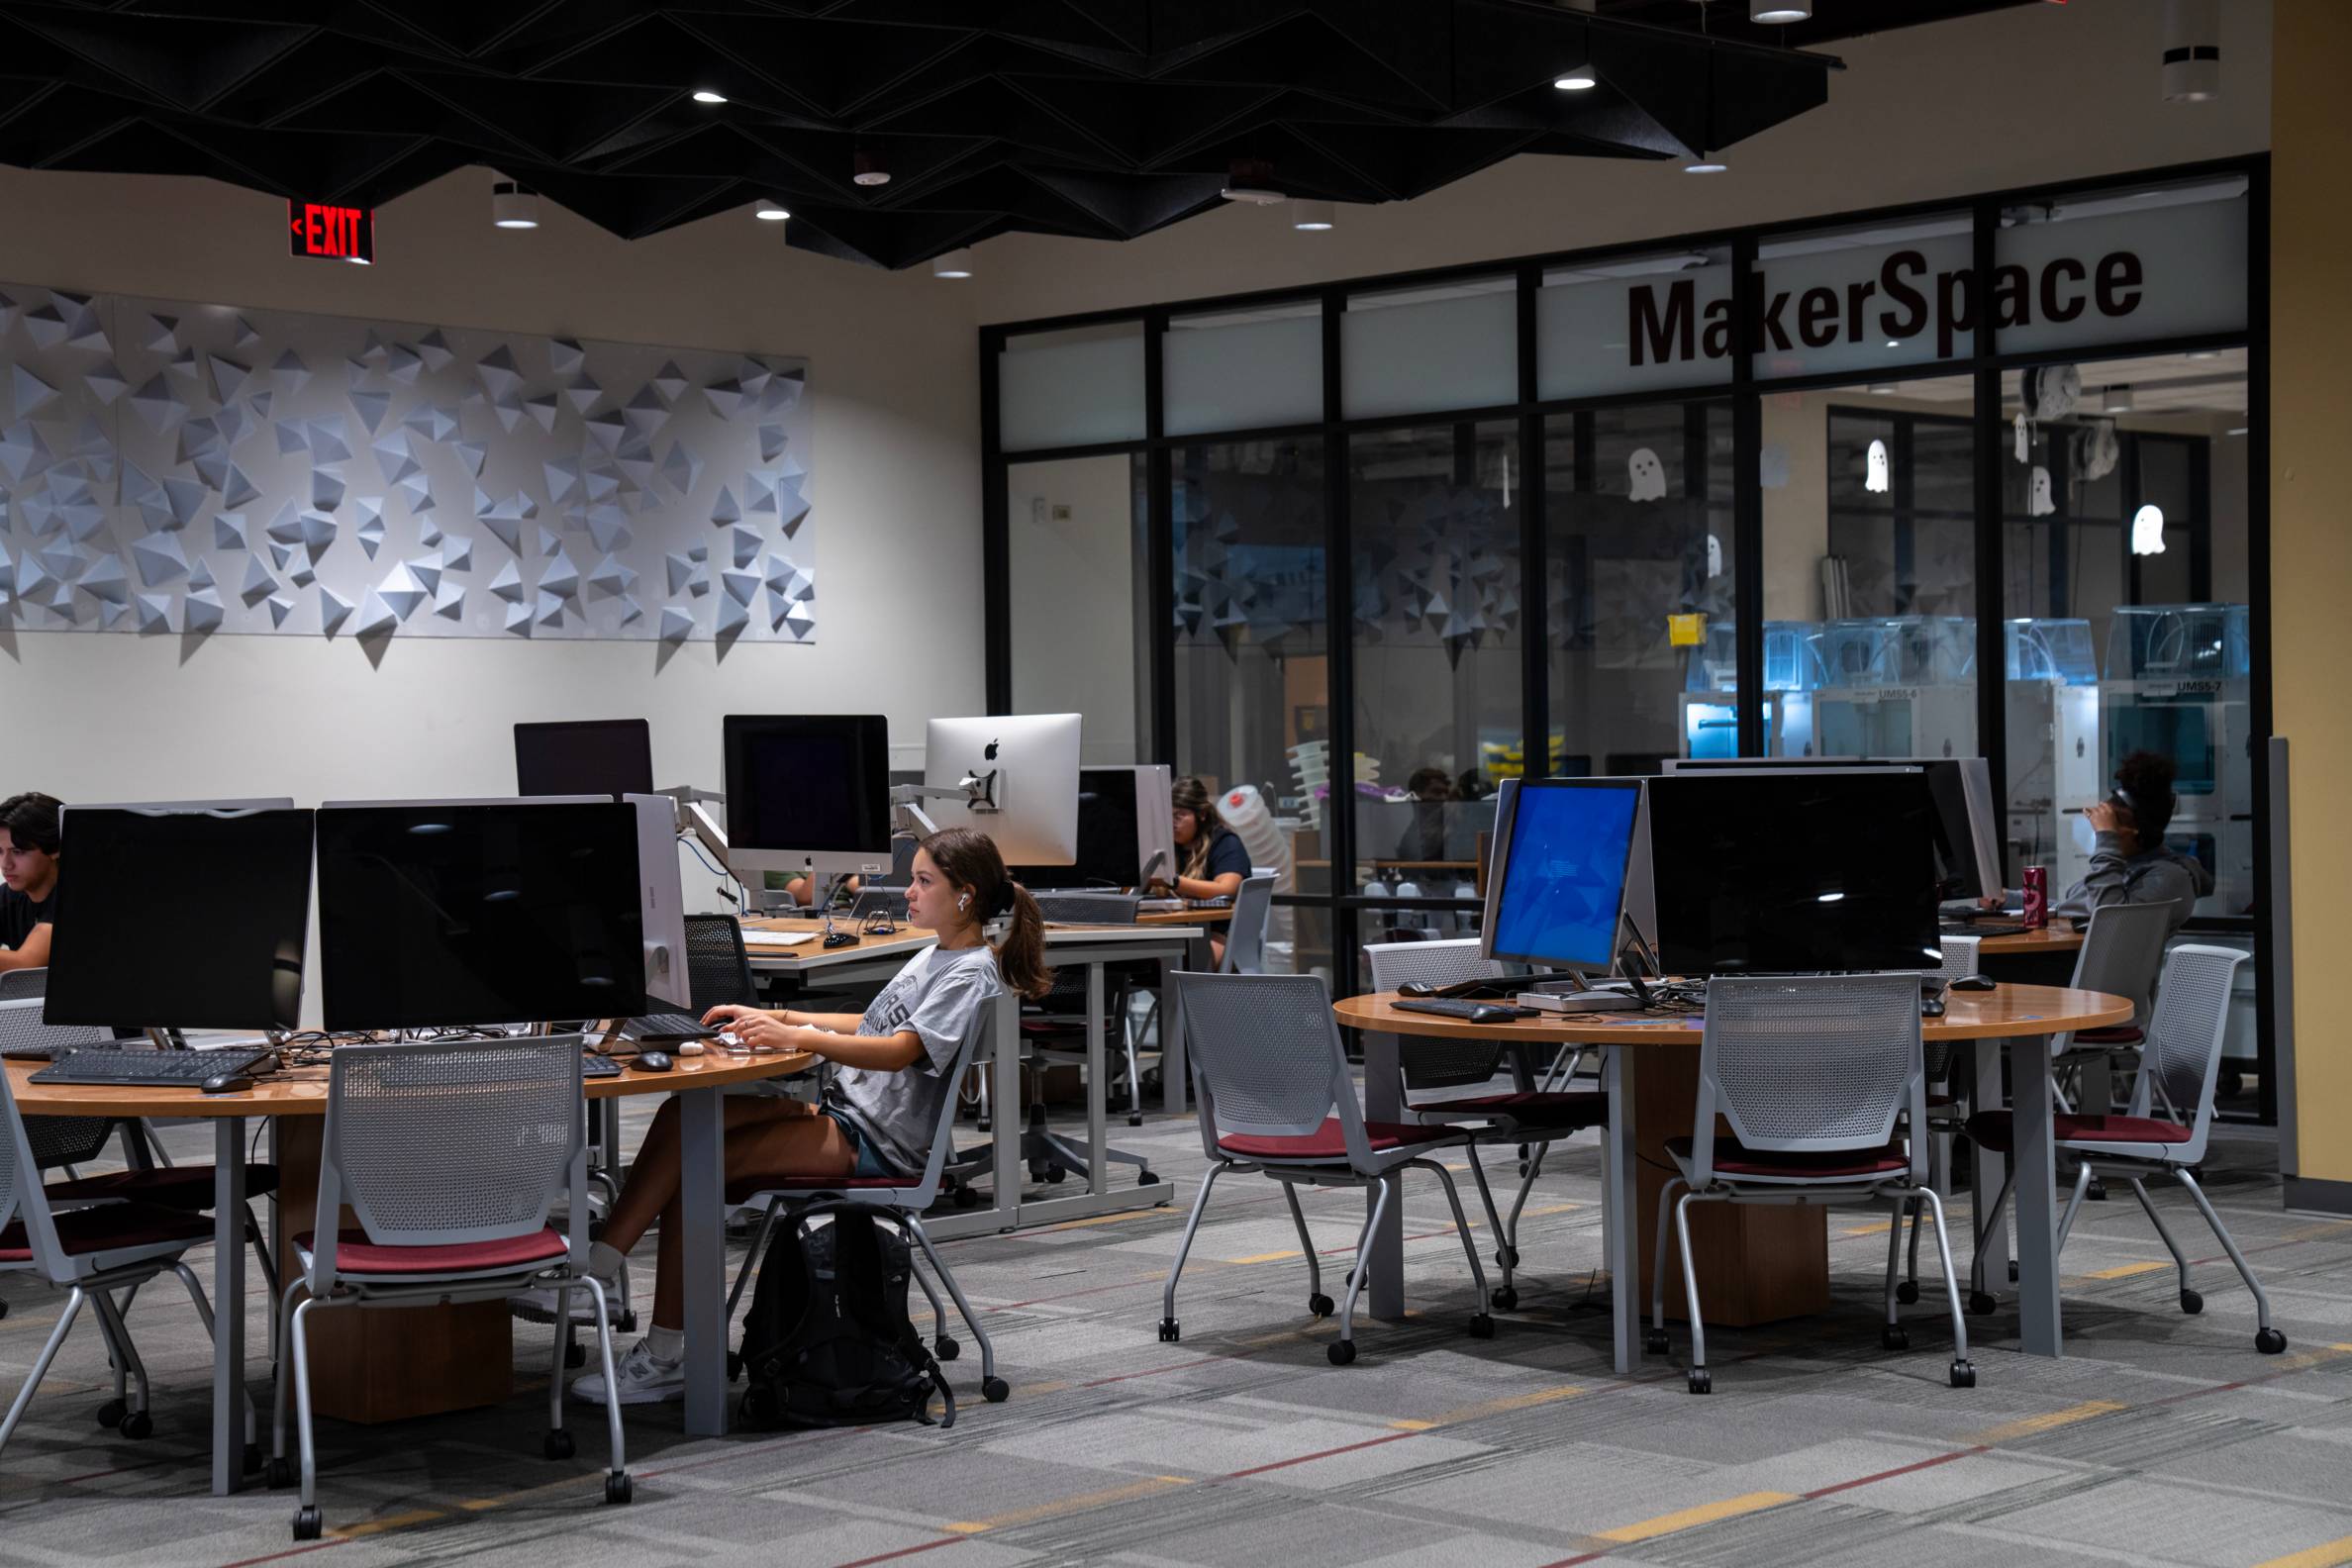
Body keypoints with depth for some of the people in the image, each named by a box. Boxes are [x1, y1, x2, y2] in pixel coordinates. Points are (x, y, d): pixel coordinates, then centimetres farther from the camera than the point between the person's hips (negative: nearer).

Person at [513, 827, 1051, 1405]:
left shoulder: (971, 974, -10)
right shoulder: (934, 958, 21)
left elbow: (899, 1049, -24)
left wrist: (794, 1037, -33)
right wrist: (774, 1018, 18)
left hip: (874, 1141, -9)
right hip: (839, 1108, 9)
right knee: (680, 1116, -13)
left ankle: (665, 1358, -16)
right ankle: (594, 1275, -21)